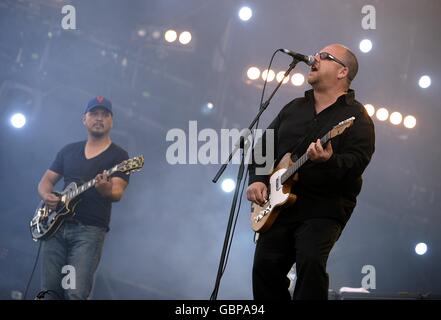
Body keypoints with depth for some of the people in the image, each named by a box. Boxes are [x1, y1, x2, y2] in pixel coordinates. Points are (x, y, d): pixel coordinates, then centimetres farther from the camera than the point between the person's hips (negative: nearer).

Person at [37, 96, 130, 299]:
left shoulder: (118, 156, 3)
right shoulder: (68, 150, 18)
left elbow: (117, 193, -10)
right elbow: (46, 181, 21)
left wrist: (106, 190, -34)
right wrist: (47, 195, -3)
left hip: (90, 230, -4)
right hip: (55, 226, 4)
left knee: (76, 294, -15)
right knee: (49, 291, 1)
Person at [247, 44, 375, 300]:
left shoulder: (356, 116, -2)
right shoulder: (293, 108, 19)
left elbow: (357, 162, -16)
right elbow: (264, 146, 21)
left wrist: (329, 162, -35)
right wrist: (257, 179, 5)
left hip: (325, 208, -6)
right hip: (279, 204, 6)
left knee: (310, 260, -27)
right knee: (265, 266, -3)